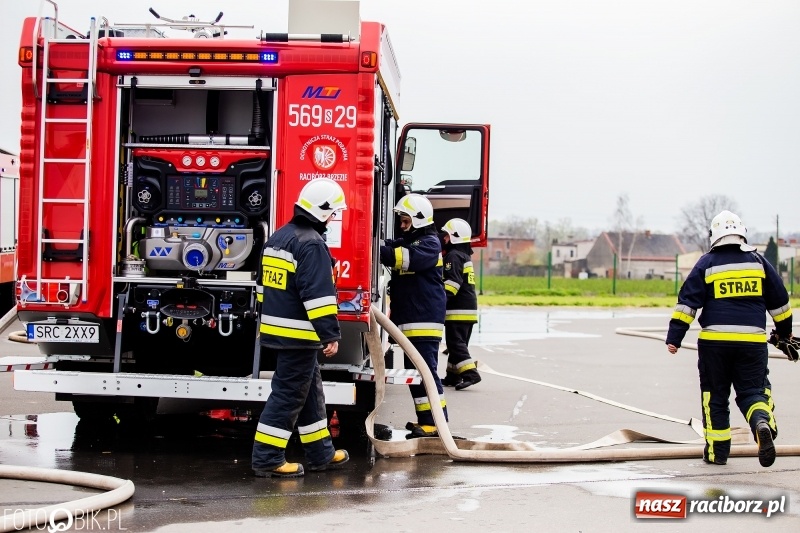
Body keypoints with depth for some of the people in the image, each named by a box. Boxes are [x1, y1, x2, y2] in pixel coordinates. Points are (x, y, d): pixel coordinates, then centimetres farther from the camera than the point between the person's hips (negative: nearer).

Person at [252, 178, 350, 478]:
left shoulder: (279, 237, 14)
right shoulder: (312, 244, -16)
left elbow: (264, 285, 21)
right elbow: (318, 295, -23)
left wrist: (271, 321, 26)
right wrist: (330, 335, -21)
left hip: (275, 330, 10)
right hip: (299, 335, -10)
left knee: (310, 392, 17)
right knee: (288, 396, -4)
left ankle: (321, 453, 24)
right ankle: (267, 459, -1)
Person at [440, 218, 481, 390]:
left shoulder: (453, 256, -13)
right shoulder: (465, 255, 20)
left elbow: (452, 282, -23)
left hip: (458, 310, -10)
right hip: (470, 307, 10)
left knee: (455, 343, -11)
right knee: (458, 343, 14)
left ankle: (470, 373, -20)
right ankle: (453, 375, 20)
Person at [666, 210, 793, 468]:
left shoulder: (706, 264, 2)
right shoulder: (758, 261, 7)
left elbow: (687, 301, -3)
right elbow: (779, 300, 15)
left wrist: (674, 337, -2)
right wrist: (784, 331, 29)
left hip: (714, 340, -1)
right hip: (752, 340, 1)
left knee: (715, 396, 12)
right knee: (752, 391, 7)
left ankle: (717, 451, 15)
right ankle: (763, 423, -24)